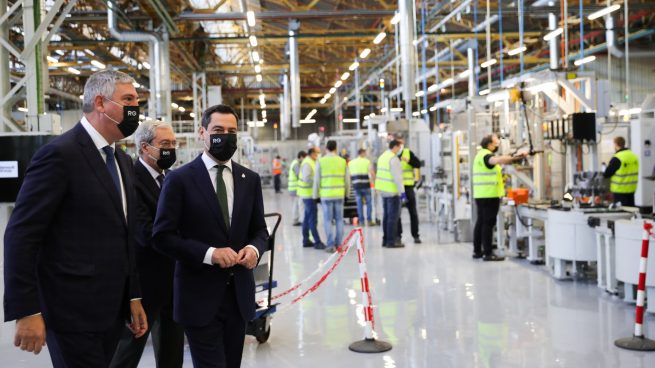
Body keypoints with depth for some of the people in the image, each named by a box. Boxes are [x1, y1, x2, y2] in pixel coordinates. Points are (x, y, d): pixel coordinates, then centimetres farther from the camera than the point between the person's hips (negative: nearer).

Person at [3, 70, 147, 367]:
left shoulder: (122, 160, 14)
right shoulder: (60, 154, -13)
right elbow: (20, 236, -15)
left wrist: (133, 297, 16)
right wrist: (26, 312, -18)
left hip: (113, 309, 8)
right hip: (74, 311, -8)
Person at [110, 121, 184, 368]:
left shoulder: (168, 178, 10)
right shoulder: (132, 180, -17)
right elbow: (147, 234, -25)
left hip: (173, 278, 8)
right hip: (146, 280, -8)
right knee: (130, 347, 7)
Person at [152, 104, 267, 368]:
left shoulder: (250, 179, 8)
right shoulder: (179, 179, -6)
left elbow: (259, 230, 13)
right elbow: (162, 236, -9)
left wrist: (254, 249, -11)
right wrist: (209, 253, -20)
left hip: (239, 294, 5)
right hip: (199, 296, -5)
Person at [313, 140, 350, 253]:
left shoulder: (320, 162, -4)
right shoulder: (342, 161, 2)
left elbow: (317, 180, -3)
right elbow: (347, 179, 5)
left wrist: (316, 195, 7)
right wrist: (347, 192, 19)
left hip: (326, 195, -2)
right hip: (339, 194, 2)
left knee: (328, 220, 2)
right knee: (339, 219, 10)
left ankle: (331, 245, 0)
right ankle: (338, 243, 13)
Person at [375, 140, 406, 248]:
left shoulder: (382, 156, 12)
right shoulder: (393, 159, -15)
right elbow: (397, 177, -20)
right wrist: (402, 192, -20)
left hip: (383, 190, 9)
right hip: (392, 191, -9)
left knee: (386, 215, 15)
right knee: (393, 216, -4)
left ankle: (386, 239, 21)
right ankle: (391, 241, -3)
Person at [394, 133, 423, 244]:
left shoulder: (408, 153, 5)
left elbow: (418, 164, -4)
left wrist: (408, 160, -18)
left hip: (408, 186, 1)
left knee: (413, 212, 5)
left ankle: (416, 235, 13)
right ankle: (398, 235, 14)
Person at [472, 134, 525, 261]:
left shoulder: (481, 154, 19)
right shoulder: (486, 155, -14)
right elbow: (497, 160, -35)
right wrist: (515, 158, -41)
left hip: (481, 194, 10)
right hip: (489, 195, -10)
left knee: (481, 222, 13)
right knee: (488, 223, -7)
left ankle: (477, 251, 18)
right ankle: (488, 253, -6)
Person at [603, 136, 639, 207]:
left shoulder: (616, 159, -18)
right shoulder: (634, 156, 6)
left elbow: (607, 174, -13)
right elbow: (633, 173, 14)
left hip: (619, 190, -7)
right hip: (632, 189, 7)